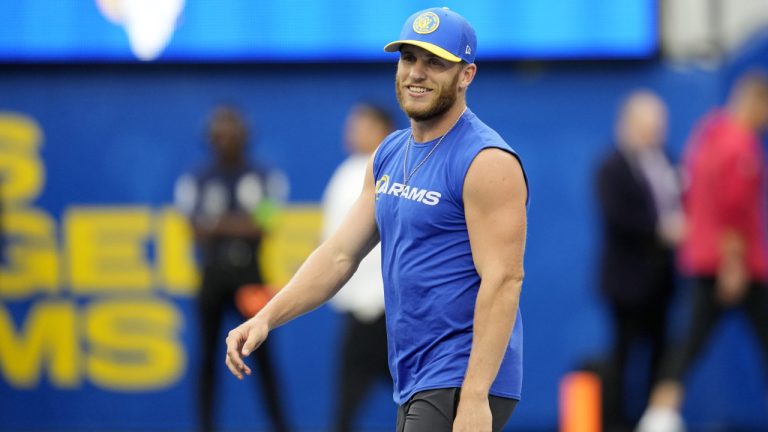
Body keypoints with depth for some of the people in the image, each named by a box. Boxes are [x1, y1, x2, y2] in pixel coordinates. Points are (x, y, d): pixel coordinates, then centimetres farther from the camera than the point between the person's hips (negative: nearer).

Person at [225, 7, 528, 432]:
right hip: (413, 382, 9)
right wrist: (266, 317, 0)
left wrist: (474, 398, -26)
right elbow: (340, 253, 14)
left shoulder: (486, 163, -13)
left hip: (460, 385, -9)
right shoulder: (390, 155, 14)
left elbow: (503, 280, -19)